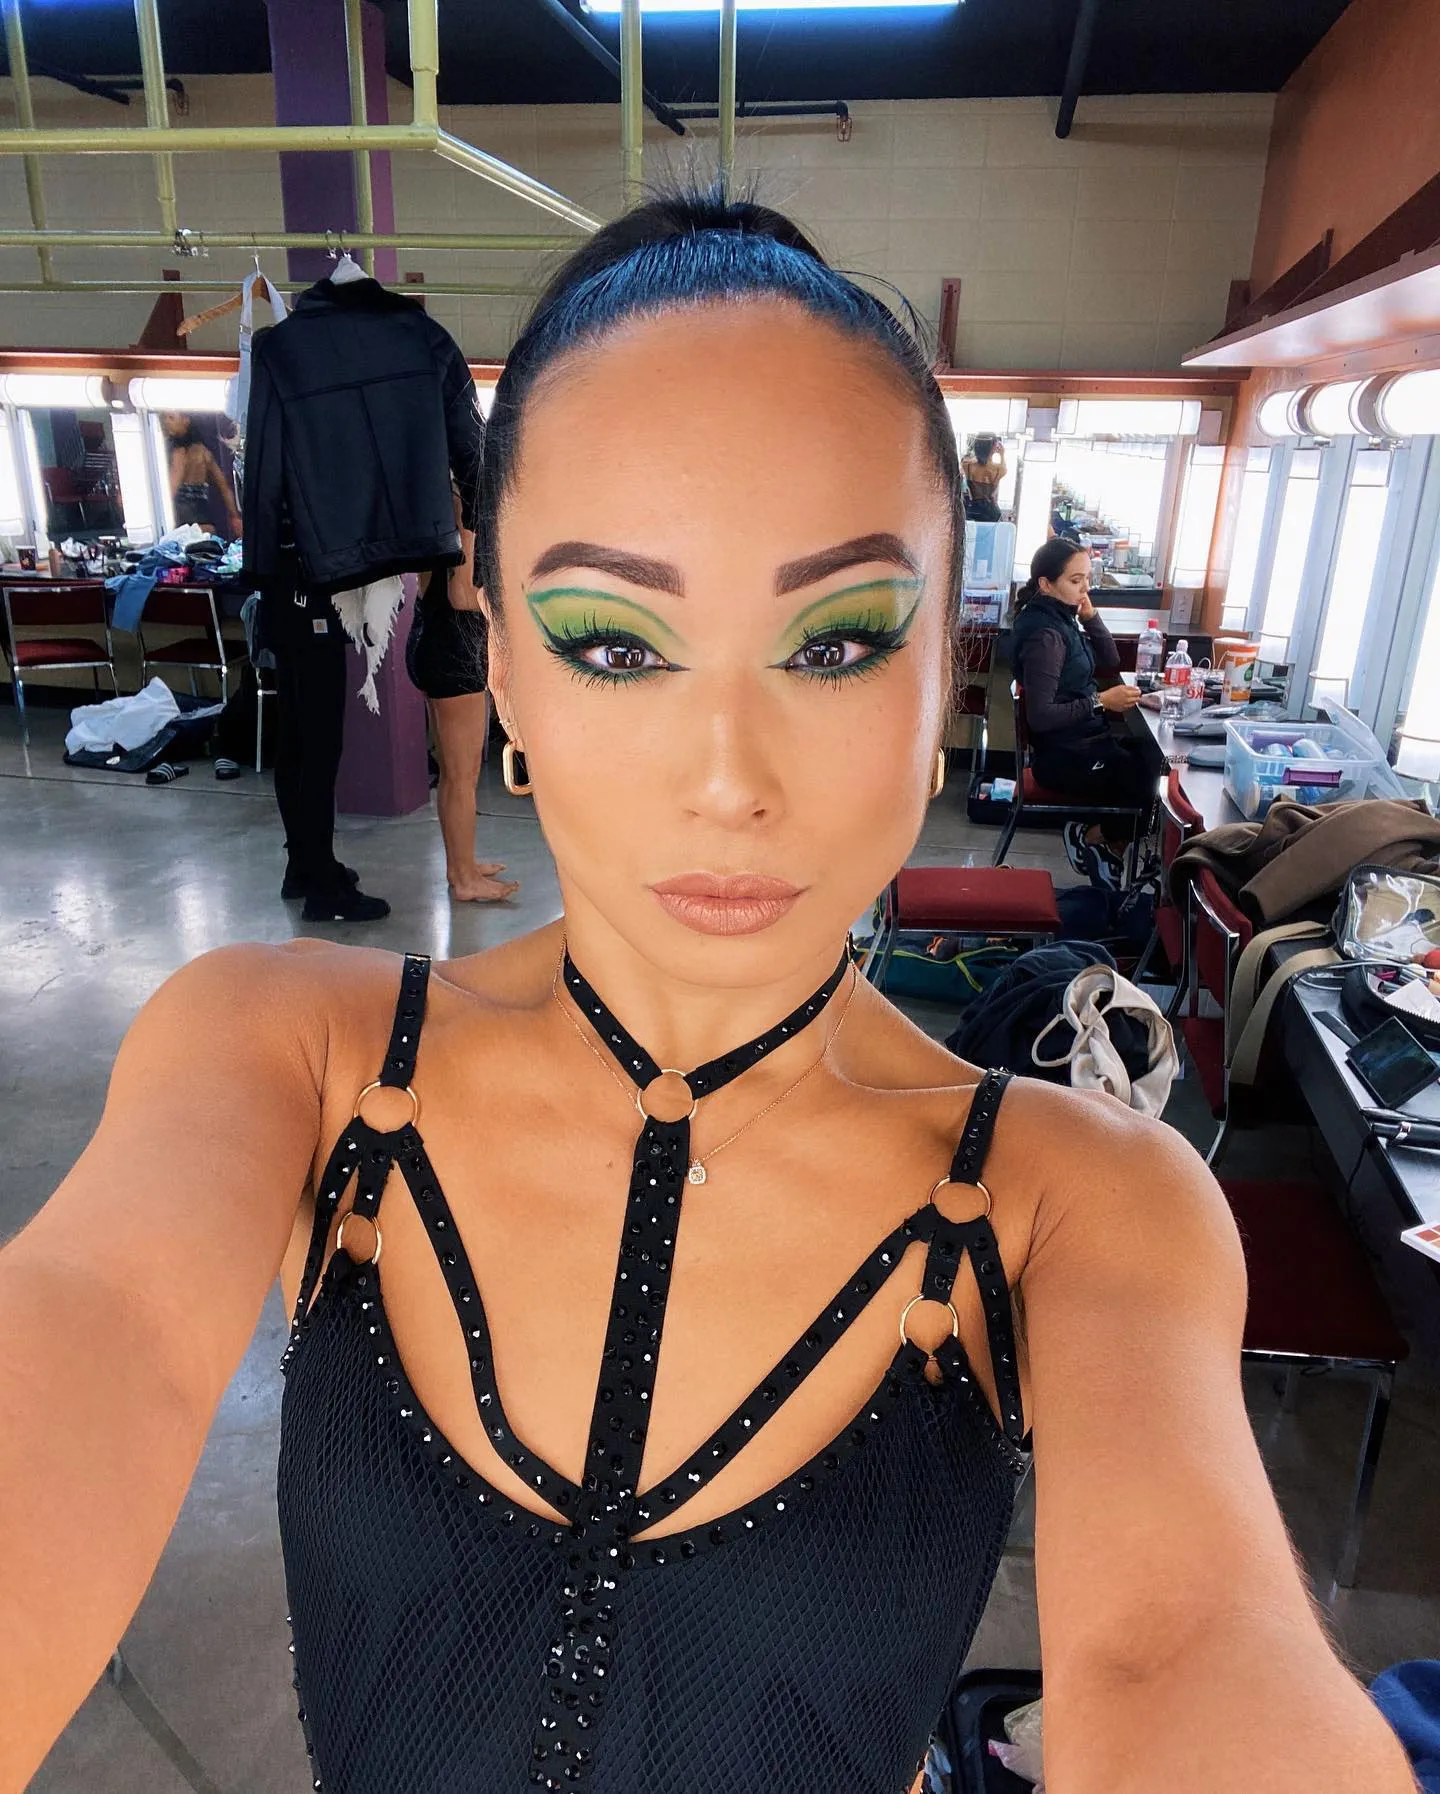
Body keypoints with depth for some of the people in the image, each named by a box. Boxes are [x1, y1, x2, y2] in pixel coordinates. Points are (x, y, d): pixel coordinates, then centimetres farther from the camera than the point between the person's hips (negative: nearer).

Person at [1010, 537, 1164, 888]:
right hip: (1065, 756, -9)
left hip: (1085, 740, 9)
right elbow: (1039, 716, -26)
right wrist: (1101, 702, -23)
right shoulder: (1044, 635, -21)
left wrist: (1091, 616, -2)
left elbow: (1111, 665, 10)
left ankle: (1096, 833, 7)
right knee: (1155, 786, -11)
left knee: (1163, 758, 3)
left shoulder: (1061, 618, 8)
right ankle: (1091, 838, 8)